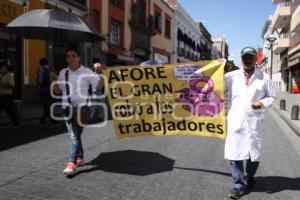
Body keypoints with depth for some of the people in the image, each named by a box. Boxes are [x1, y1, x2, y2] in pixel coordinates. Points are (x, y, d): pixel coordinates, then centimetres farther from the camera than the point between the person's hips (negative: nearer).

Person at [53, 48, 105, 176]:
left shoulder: (86, 72, -3)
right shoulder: (63, 73, 11)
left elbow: (99, 86, -7)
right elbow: (58, 91, 14)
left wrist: (99, 73, -19)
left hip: (80, 107, -5)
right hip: (67, 107, 5)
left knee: (75, 135, -10)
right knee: (74, 135, 13)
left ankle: (72, 163, -8)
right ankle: (80, 158, 30)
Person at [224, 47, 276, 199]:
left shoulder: (264, 77, 6)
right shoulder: (231, 76, 6)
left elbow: (272, 96, 10)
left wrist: (263, 103, -9)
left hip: (254, 122, 1)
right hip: (235, 121, 0)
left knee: (254, 153, 12)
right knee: (235, 153, 0)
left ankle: (250, 178, 39)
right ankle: (238, 185, 12)